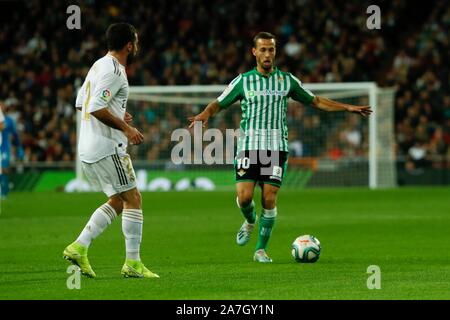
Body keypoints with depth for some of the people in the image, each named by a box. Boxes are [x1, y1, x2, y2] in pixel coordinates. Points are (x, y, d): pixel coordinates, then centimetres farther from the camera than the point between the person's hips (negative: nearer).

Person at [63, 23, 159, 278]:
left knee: (117, 202, 15)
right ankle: (133, 263, -2)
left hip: (88, 149, 10)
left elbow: (80, 103, 22)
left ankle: (79, 247, 7)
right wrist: (125, 127, -17)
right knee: (133, 199, -3)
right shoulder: (114, 71, -15)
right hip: (107, 147, -10)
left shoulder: (99, 66, 16)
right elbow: (96, 108, -23)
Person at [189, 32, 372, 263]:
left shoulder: (287, 80, 9)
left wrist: (348, 108, 12)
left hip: (277, 147, 1)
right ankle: (250, 221, 22)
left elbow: (315, 101, 18)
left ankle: (261, 249, 6)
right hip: (249, 146, -1)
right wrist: (205, 114, -14)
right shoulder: (243, 81, 6)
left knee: (269, 199, -7)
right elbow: (218, 104, 10)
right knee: (244, 195, -14)